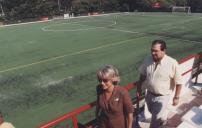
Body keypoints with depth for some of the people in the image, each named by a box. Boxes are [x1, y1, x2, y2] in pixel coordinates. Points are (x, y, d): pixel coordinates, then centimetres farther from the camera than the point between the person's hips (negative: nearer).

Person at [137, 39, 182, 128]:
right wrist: (139, 87, 9)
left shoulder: (172, 63, -24)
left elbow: (178, 82, -13)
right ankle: (163, 120, 62)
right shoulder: (147, 60, -12)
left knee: (156, 119, 5)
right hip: (149, 93, 5)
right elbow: (143, 75, 4)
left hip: (162, 96, -5)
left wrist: (176, 97, -9)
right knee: (152, 112, 28)